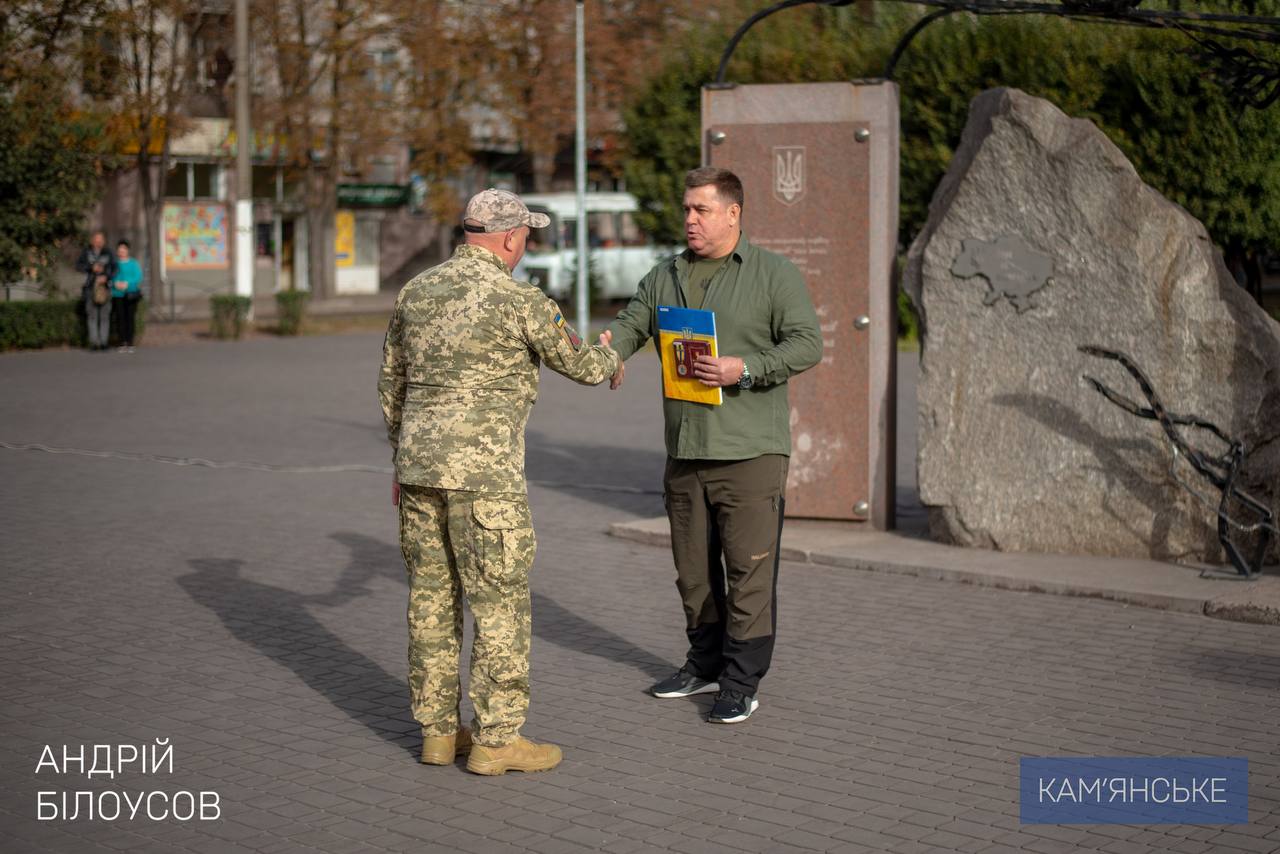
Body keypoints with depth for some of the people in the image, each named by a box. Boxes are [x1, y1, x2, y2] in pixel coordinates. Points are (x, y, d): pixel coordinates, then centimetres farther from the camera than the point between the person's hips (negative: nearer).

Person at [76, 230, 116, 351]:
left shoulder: (108, 254, 5)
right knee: (92, 315, -1)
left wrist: (106, 277, -16)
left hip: (105, 286, 0)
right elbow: (78, 265, 1)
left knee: (105, 315, -1)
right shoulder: (87, 252, 6)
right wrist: (92, 268, -13)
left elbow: (114, 269, 1)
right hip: (91, 286, 0)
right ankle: (94, 341, -2)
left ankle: (103, 341, 1)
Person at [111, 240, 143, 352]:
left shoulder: (134, 264, 9)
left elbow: (138, 277, -1)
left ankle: (130, 344, -1)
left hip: (131, 294, 0)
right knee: (121, 318, -4)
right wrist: (116, 283, -16)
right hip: (118, 294, 0)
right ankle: (122, 344, -2)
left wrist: (127, 284, -14)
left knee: (130, 318, -3)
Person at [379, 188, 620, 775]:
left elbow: (392, 384, 16)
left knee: (432, 598, 11)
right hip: (481, 473, -7)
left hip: (419, 466, 7)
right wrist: (609, 358, 26)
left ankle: (439, 731, 18)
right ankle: (496, 739, 4)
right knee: (500, 602, 1)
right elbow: (580, 365, 2)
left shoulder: (417, 292, 9)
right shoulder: (518, 300, -11)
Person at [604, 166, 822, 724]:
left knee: (748, 569, -5)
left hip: (750, 450, -5)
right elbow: (630, 325, 6)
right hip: (684, 450, 6)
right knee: (693, 567, 14)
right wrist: (605, 345, -18)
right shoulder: (664, 277, 14)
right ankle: (705, 665, 29)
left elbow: (806, 344, -6)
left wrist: (744, 369, -19)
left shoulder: (774, 274, -1)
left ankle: (742, 684, 2)